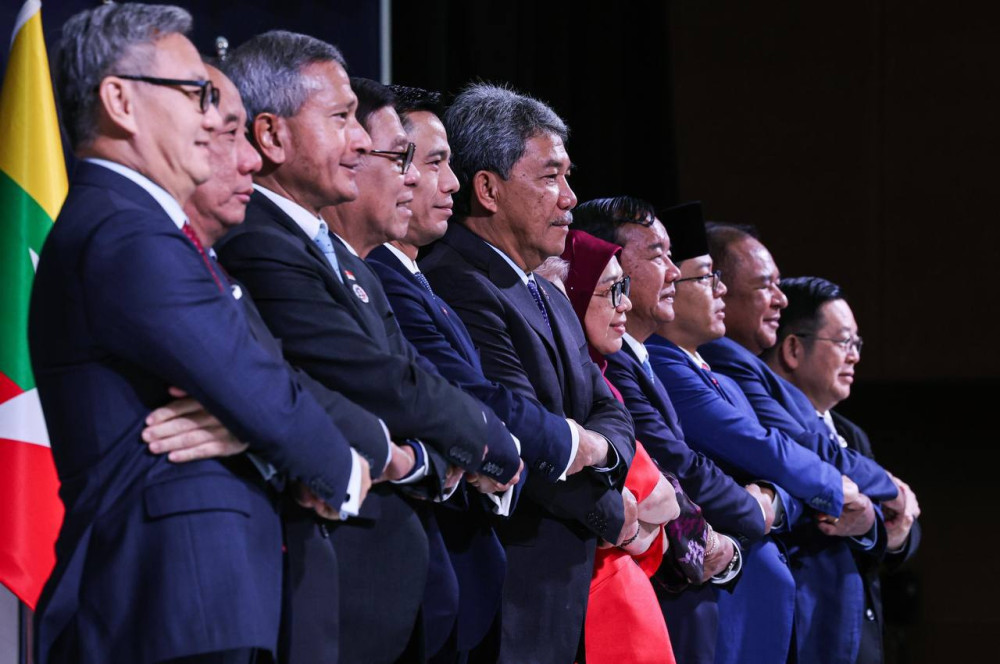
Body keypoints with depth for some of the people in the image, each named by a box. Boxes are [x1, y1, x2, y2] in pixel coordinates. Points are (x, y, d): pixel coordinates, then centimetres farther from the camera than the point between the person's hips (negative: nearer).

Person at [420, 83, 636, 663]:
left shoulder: (552, 300, 21)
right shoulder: (455, 287, -14)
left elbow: (614, 416, 17)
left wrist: (598, 446, -8)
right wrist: (613, 514, -3)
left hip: (573, 588, 10)